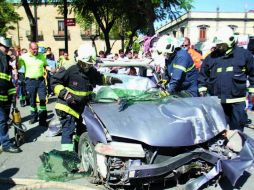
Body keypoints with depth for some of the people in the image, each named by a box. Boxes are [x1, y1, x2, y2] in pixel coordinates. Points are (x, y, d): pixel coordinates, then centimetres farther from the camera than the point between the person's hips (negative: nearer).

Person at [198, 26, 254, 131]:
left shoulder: (244, 54, -1)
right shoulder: (211, 57, 3)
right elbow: (203, 74, 12)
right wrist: (202, 90, 8)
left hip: (237, 101, -1)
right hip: (217, 101, 2)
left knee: (237, 128, 11)